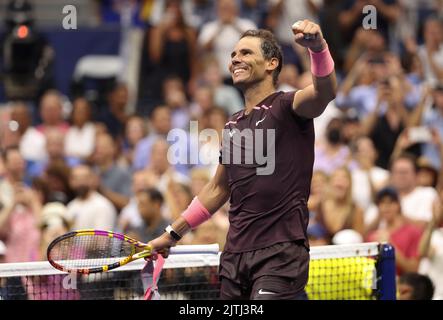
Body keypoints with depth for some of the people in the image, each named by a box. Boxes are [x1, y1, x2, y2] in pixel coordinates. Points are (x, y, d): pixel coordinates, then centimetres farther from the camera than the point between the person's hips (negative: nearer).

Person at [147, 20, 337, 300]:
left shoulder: (286, 107, -1)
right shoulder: (233, 126, 18)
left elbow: (325, 92, -24)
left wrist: (318, 47, -44)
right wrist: (173, 234, 30)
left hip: (280, 253, -7)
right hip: (235, 253, 7)